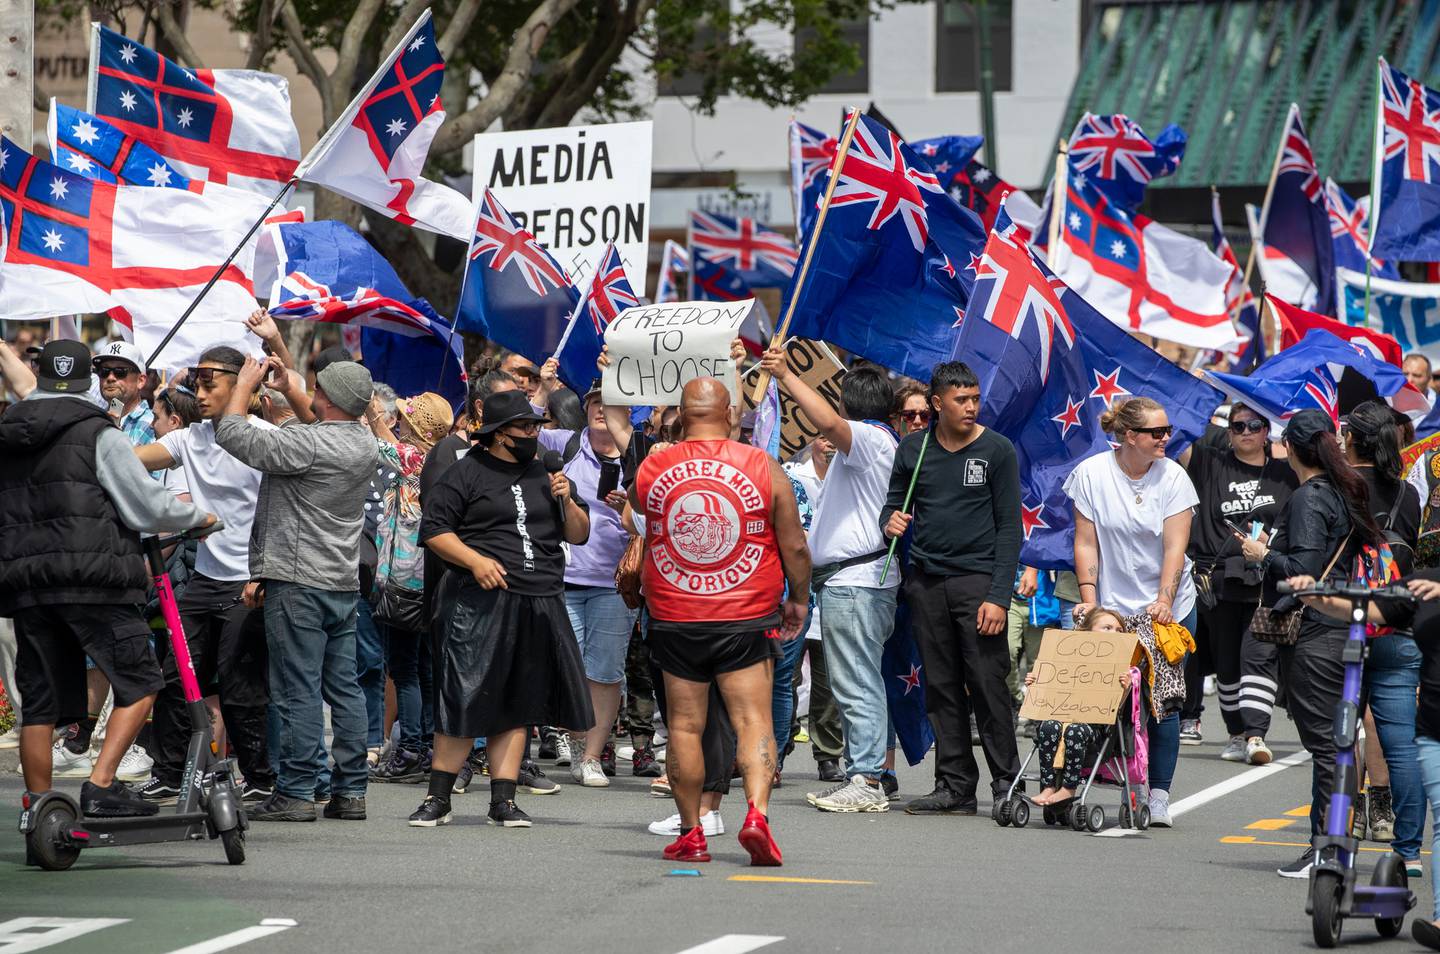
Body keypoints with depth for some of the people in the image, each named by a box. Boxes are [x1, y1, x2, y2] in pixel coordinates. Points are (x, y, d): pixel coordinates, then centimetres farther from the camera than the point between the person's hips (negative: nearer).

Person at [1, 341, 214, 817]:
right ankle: (100, 786, -11)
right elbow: (146, 505, -4)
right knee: (139, 682, 2)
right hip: (91, 580, -6)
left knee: (40, 701, 9)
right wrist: (198, 516, 12)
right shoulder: (98, 435, -4)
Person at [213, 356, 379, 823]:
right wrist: (285, 384, 32)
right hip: (344, 581, 8)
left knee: (298, 690, -6)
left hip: (298, 581, -8)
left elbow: (232, 435, -13)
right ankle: (350, 790, 11)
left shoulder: (307, 444, -17)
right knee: (343, 687, 9)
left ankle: (296, 792, -5)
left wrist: (245, 383, 1)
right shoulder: (363, 442, 8)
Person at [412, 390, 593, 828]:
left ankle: (503, 800, 10)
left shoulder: (544, 476, 17)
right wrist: (475, 560, -15)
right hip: (479, 600, -5)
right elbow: (434, 529, -3)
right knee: (465, 701, -5)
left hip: (538, 605, 5)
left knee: (517, 706, 6)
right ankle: (438, 799, 3)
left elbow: (579, 535, 19)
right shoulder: (466, 474, 0)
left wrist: (567, 501, -1)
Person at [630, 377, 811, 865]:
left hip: (675, 619, 1)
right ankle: (757, 811, -20)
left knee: (684, 726, 8)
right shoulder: (764, 467, -4)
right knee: (753, 719, -1)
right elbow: (795, 548, 0)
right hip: (745, 619, -1)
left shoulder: (652, 469, -1)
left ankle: (691, 834, 10)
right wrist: (797, 600, 15)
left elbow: (636, 503, 23)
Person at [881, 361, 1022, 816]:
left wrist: (998, 596, -10)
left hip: (978, 580, -4)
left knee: (988, 685, -7)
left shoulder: (997, 450, 0)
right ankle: (955, 786, 9)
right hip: (926, 582, 4)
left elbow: (1009, 527, -2)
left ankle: (1007, 783, -1)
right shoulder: (913, 448, 9)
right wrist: (890, 521, -6)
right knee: (941, 688, 4)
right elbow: (895, 501, 20)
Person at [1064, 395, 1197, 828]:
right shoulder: (1092, 473, -2)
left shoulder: (1173, 476, -2)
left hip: (1169, 609, 0)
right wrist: (1088, 597, -10)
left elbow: (1175, 547, -8)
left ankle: (1158, 796, -1)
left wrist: (1164, 601, -21)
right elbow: (1086, 543, 0)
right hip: (1112, 609, 0)